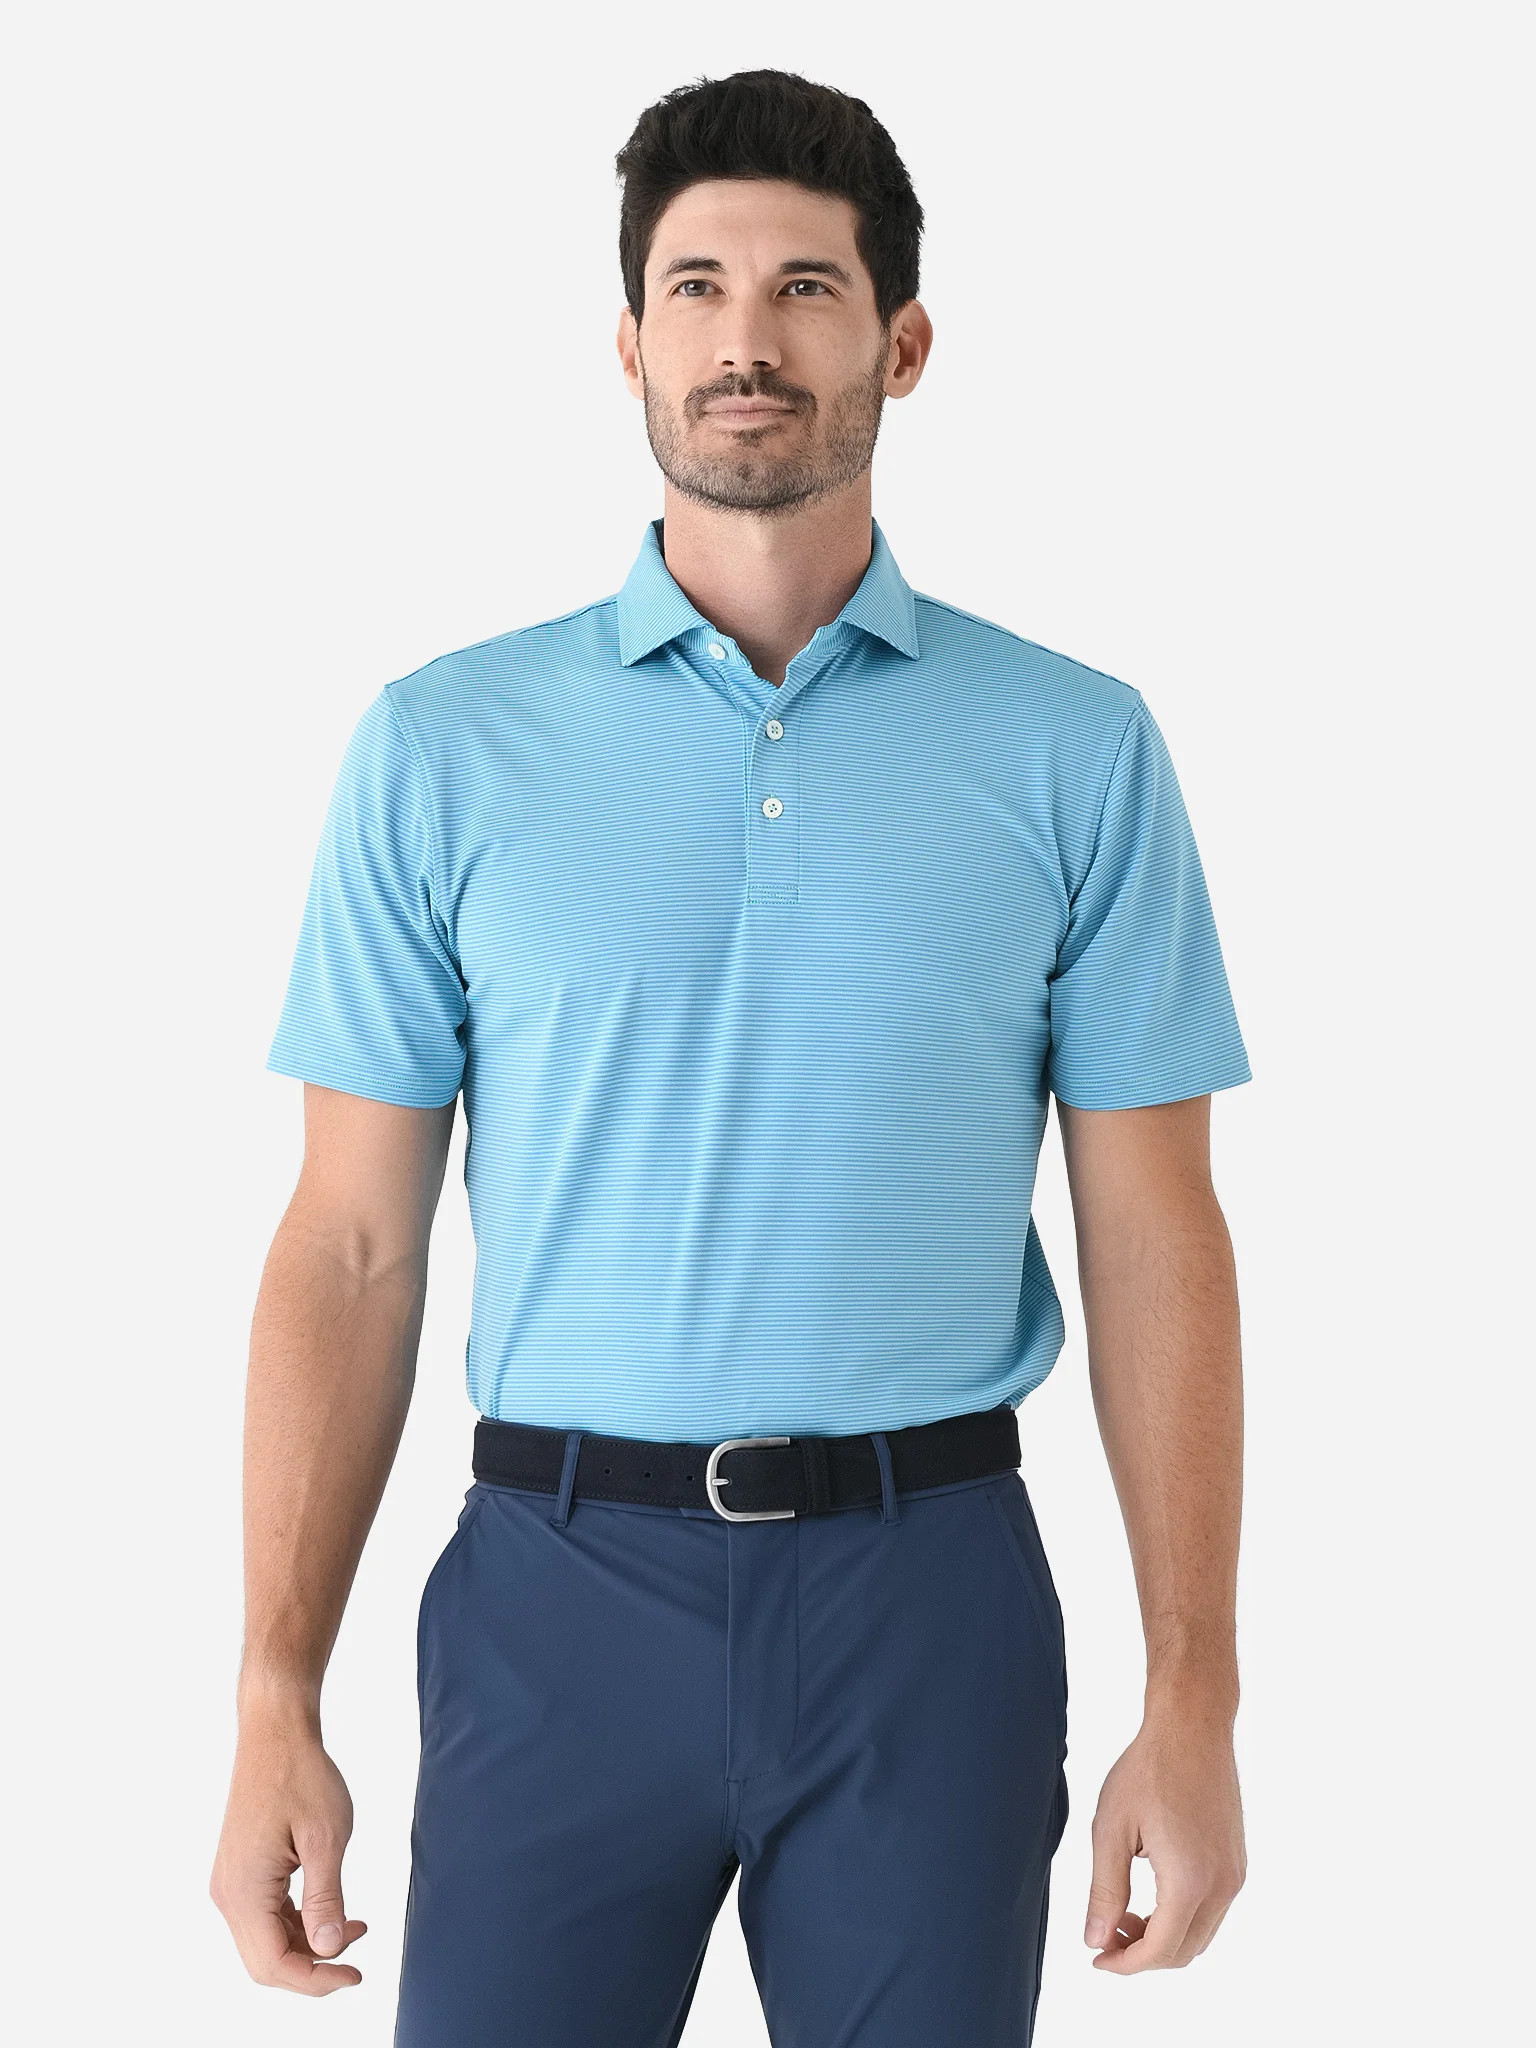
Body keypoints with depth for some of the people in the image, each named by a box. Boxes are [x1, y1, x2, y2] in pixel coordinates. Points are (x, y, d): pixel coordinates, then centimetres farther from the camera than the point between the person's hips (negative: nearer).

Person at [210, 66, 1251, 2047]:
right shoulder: (442, 748, 1)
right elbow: (352, 1250, 1)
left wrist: (1194, 1703, -3)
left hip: (927, 1602, 0)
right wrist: (274, 1704, -4)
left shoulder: (1074, 750, 2)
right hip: (560, 1588, 0)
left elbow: (1152, 1242, 2)